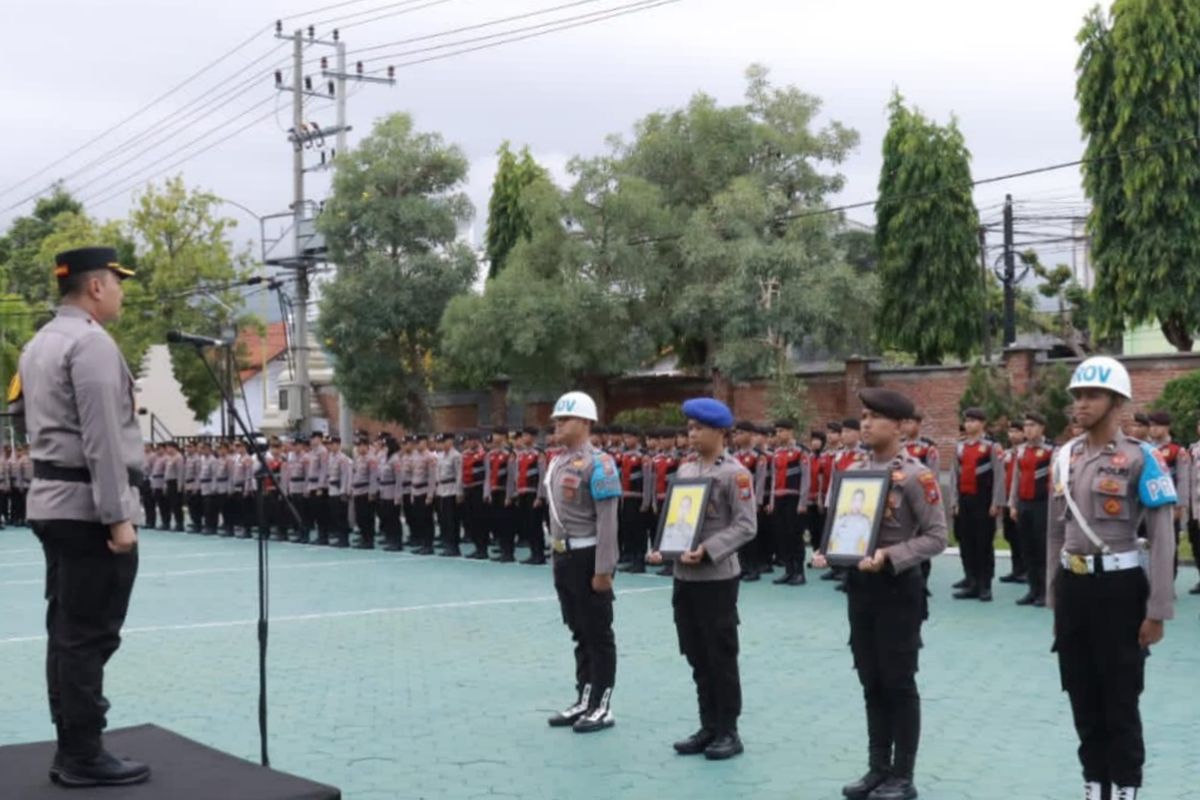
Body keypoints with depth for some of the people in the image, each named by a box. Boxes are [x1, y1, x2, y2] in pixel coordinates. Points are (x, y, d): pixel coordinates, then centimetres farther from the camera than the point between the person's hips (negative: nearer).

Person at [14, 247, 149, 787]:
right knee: (89, 635, -6)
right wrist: (118, 515, -20)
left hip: (52, 501, 10)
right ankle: (85, 757, -1)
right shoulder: (91, 343, -14)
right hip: (88, 505, -10)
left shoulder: (39, 343, 16)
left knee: (66, 630, 12)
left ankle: (71, 750, 18)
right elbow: (102, 438, -20)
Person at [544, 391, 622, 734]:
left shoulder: (598, 463, -15)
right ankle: (584, 700, 24)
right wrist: (556, 555, 17)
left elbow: (607, 522, -18)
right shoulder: (557, 463, 11)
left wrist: (603, 569, -21)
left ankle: (602, 706, 9)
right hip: (564, 556, 8)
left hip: (587, 556, -8)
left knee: (598, 634, 2)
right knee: (579, 633, 15)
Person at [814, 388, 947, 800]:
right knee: (871, 682, 13)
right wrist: (827, 551, -3)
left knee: (899, 683, 1)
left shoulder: (916, 475, -12)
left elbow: (936, 537, -14)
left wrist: (889, 556, -25)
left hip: (898, 586, -6)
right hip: (860, 585, 7)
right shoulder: (853, 471, 8)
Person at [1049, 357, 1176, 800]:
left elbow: (1163, 540, -11)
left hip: (1118, 586, -6)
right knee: (1082, 696, 13)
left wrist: (1157, 611, -13)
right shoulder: (1064, 456, 7)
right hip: (1073, 586, 6)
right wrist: (1053, 596, 14)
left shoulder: (1140, 458, -10)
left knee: (1120, 698, 4)